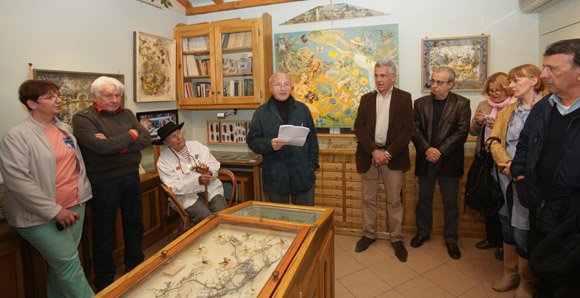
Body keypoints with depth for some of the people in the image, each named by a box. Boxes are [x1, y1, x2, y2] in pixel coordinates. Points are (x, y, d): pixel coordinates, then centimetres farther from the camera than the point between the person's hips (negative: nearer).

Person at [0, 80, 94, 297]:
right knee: (68, 263, -5)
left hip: (75, 207, 6)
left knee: (60, 264, 14)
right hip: (41, 215, -6)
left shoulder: (66, 129, 11)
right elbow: (18, 181, -17)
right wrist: (54, 211, -19)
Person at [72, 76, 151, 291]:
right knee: (104, 230, 9)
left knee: (134, 223, 19)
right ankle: (104, 281, 27)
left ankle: (134, 266, 41)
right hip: (103, 182, -5)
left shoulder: (126, 114, 7)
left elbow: (146, 139, -5)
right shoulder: (83, 118, -10)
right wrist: (130, 136, -11)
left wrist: (115, 144, -17)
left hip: (132, 176, 6)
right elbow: (102, 147, -25)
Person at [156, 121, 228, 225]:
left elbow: (214, 164, 8)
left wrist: (208, 172, -17)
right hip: (188, 196, -3)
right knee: (206, 218, -28)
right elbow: (174, 187, -9)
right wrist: (198, 180, -23)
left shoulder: (196, 145, 11)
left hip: (211, 189, 3)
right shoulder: (164, 161, 0)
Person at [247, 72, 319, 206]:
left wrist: (312, 165, 3)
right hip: (275, 178, -1)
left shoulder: (302, 109, 8)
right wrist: (269, 144, -20)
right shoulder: (261, 113, 3)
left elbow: (312, 139, 11)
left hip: (303, 176, 2)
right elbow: (252, 141, 0)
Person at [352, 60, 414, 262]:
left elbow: (408, 129, -5)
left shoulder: (403, 98, 3)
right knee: (368, 199, 10)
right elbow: (358, 127, 0)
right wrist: (374, 151, -12)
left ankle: (396, 239, 24)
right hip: (369, 155, 2)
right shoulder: (366, 99, 9)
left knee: (394, 200, 7)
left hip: (393, 156, -2)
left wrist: (388, 153, -13)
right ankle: (369, 234, 27)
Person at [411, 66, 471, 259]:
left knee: (450, 202, 8)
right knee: (424, 199, 13)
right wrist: (426, 149, -16)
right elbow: (415, 129, -1)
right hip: (425, 160, 2)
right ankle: (423, 232, 31)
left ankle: (451, 239, 25)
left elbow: (462, 132, -9)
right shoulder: (421, 103, 6)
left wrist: (440, 151, -17)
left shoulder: (461, 104, 0)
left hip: (449, 161, -2)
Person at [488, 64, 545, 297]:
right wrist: (507, 163, -9)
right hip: (506, 179, 6)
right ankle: (510, 274, 33)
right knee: (507, 227, 15)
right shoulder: (507, 111, 13)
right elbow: (495, 141, 6)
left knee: (523, 232, 1)